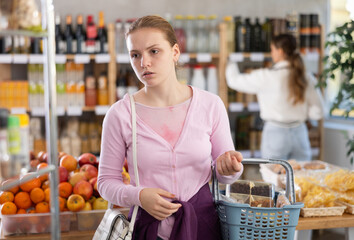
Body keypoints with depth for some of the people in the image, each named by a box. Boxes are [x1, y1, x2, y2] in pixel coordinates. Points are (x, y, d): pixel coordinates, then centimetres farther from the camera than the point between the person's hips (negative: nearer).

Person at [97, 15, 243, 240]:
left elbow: (225, 176, 3)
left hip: (202, 222, 1)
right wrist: (139, 196, -20)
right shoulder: (120, 114, -10)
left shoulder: (210, 105, -6)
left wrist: (228, 167, -19)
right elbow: (107, 181, -2)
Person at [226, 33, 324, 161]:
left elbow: (235, 81, 0)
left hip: (276, 133, -4)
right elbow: (317, 112, 0)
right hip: (300, 134, 4)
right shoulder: (307, 78, -1)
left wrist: (231, 67, 21)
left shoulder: (266, 77, -12)